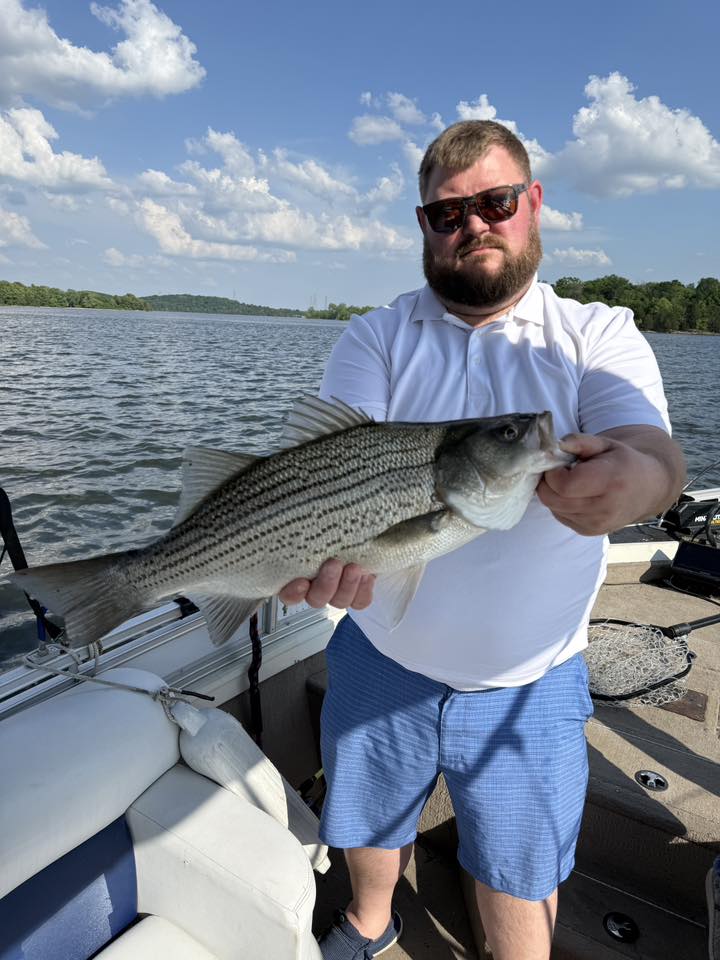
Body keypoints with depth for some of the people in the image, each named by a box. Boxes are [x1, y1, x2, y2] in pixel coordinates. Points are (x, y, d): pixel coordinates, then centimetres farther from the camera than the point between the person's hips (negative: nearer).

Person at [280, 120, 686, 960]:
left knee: (519, 871, 18)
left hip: (528, 681, -1)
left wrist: (636, 480, -45)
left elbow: (654, 449, -20)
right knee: (370, 823, 26)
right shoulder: (376, 338, -5)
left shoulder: (599, 336, -5)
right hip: (381, 655, 2)